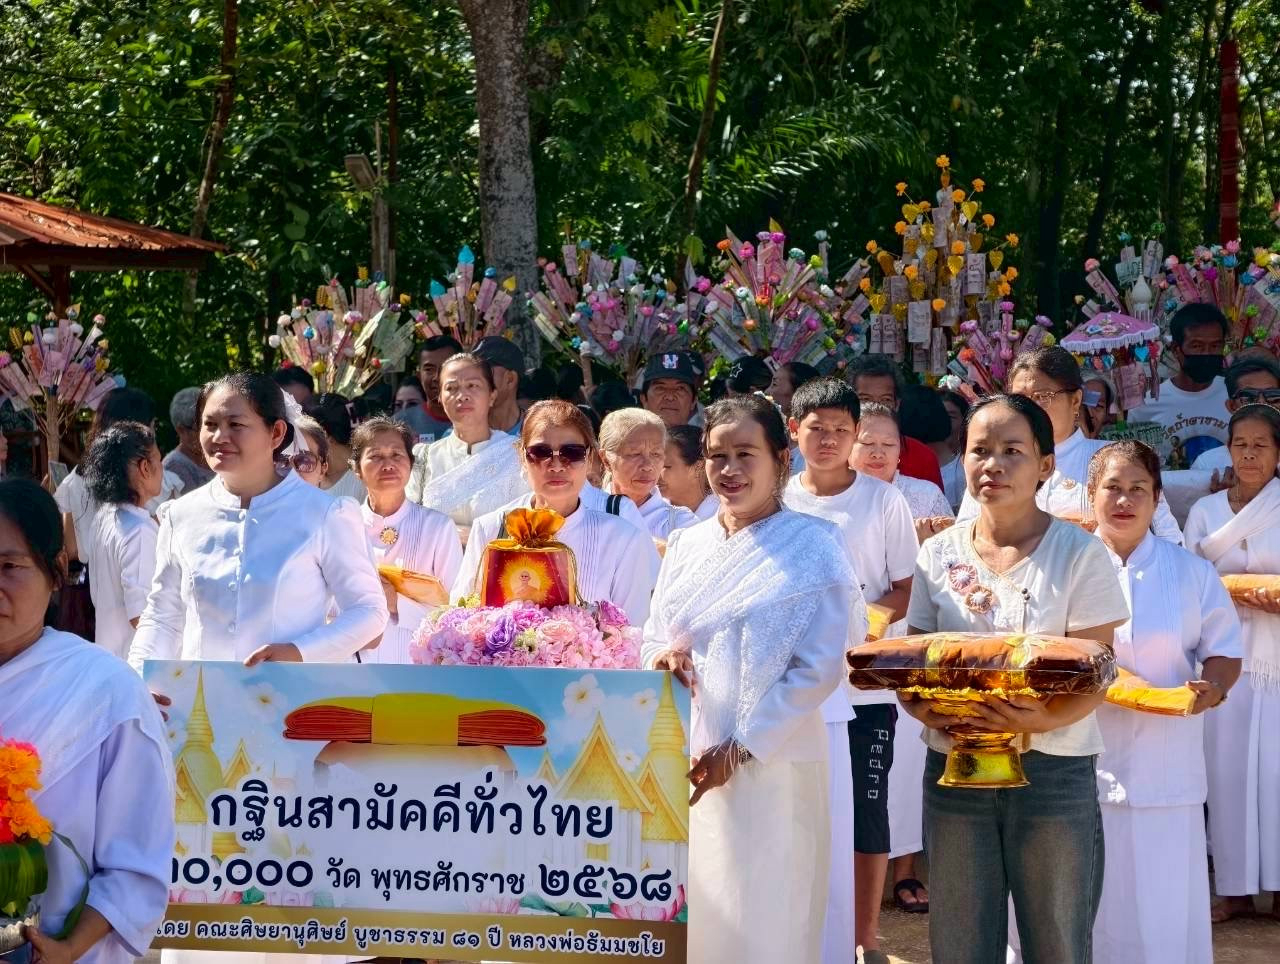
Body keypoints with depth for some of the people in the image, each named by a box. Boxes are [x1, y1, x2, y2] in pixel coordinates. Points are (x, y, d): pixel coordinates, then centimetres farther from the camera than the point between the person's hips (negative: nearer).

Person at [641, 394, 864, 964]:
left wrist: (740, 749, -14)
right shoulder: (687, 544, 12)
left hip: (771, 763, -5)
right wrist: (663, 655, -7)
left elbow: (820, 667, -10)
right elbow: (652, 641, 18)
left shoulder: (813, 548, -4)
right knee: (690, 914, 7)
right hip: (685, 759, 5)